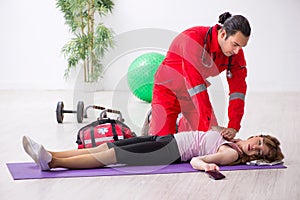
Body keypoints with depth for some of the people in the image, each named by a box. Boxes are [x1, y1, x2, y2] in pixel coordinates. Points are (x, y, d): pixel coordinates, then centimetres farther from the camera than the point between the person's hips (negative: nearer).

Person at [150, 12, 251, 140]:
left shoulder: (236, 52, -15)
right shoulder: (193, 39, -34)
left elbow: (238, 89, -15)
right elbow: (195, 84, -38)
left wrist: (233, 127, -26)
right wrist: (206, 124, -40)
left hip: (195, 93, 6)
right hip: (169, 89, -6)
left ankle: (184, 125, 31)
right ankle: (153, 118, 20)